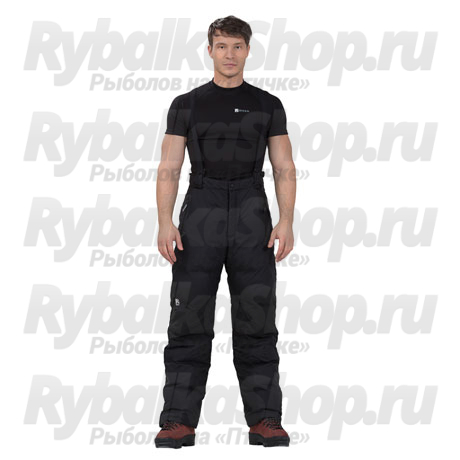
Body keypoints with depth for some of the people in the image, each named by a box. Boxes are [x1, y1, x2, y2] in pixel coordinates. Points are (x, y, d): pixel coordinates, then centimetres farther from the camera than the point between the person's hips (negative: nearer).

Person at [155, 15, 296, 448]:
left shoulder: (267, 105, 8)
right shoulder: (187, 105, 7)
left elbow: (284, 168, 4)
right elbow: (169, 168, 2)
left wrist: (286, 221, -9)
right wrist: (165, 222, -12)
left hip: (252, 220, 0)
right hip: (200, 217, 0)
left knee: (256, 323, 2)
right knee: (189, 323, -1)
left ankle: (264, 420, 7)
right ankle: (179, 421, 3)